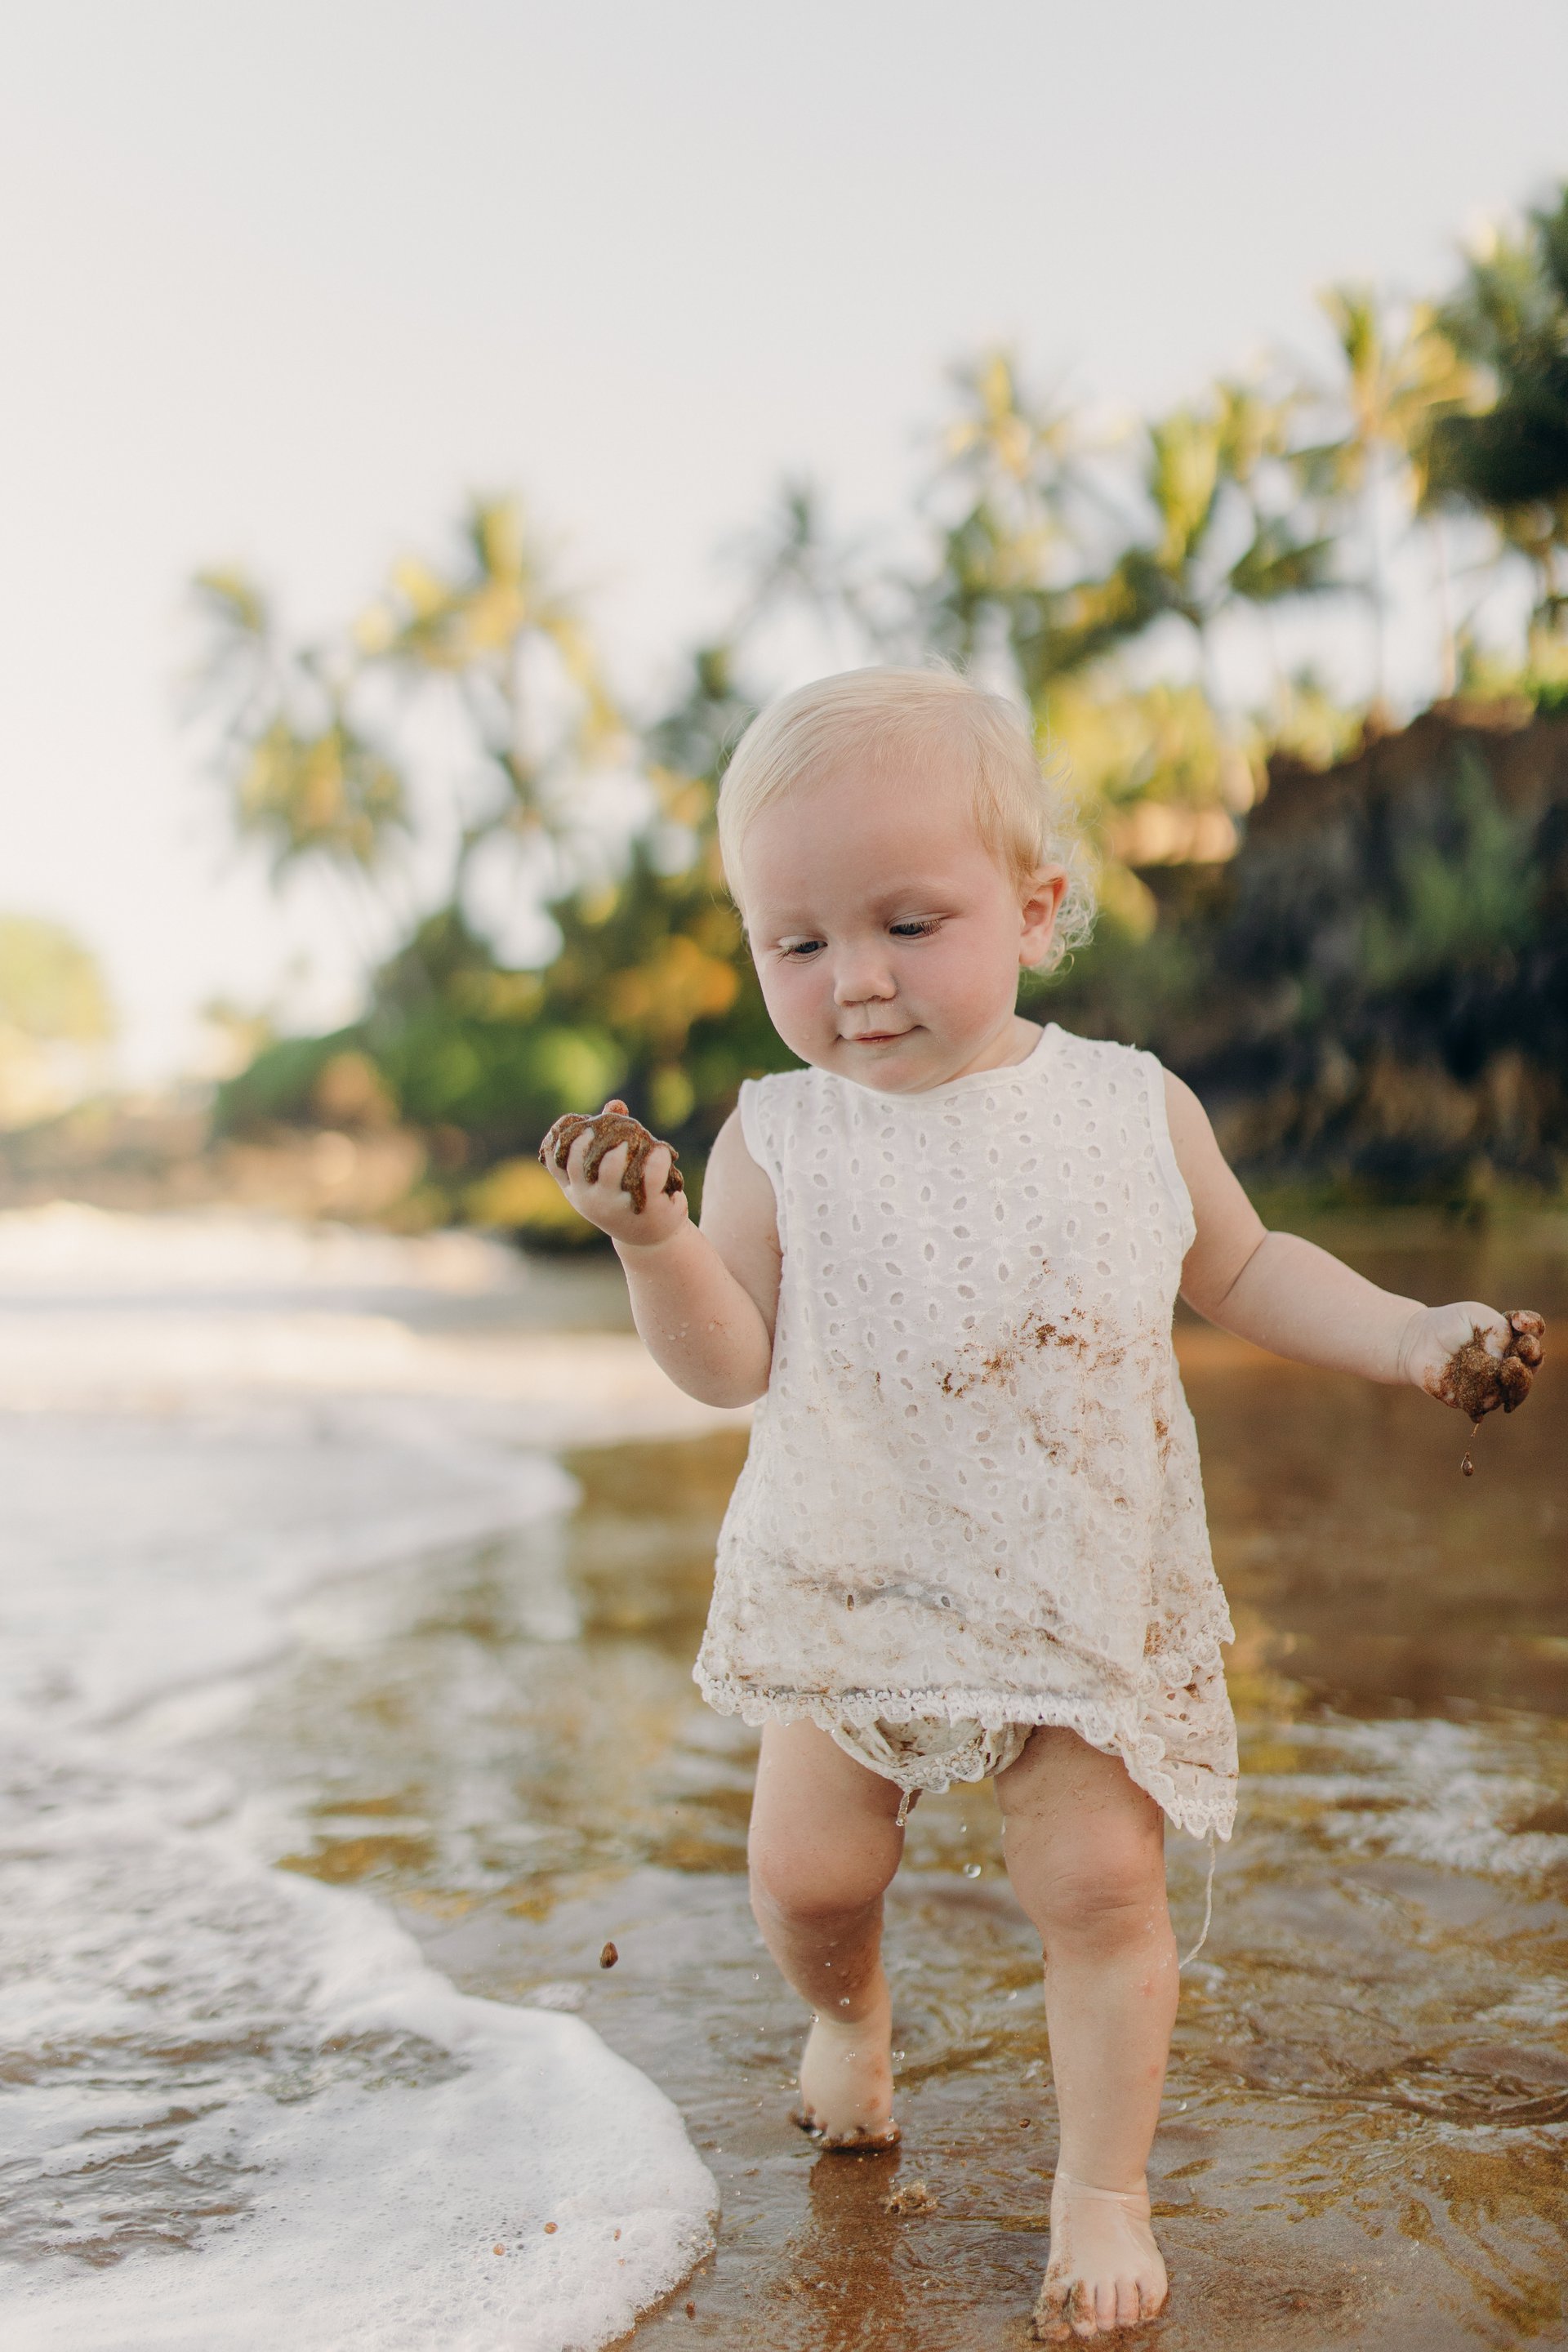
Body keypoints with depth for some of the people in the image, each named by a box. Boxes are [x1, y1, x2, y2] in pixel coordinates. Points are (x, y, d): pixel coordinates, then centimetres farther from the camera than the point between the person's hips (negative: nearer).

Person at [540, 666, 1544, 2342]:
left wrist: (1414, 1338, 0)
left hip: (1088, 1593, 0)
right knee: (803, 1872, 6)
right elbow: (730, 1366, -9)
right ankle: (849, 2014, 42)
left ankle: (1101, 2185, 19)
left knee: (1097, 1882, -3)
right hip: (858, 1589, 1)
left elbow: (1241, 1272, 10)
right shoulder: (781, 1139, -8)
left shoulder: (1133, 1108, -6)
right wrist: (654, 1240, -26)